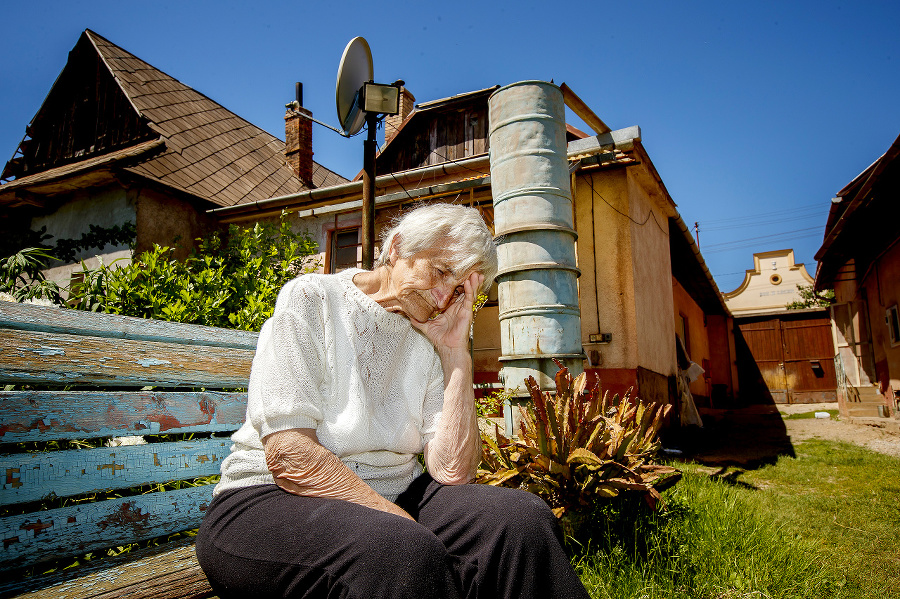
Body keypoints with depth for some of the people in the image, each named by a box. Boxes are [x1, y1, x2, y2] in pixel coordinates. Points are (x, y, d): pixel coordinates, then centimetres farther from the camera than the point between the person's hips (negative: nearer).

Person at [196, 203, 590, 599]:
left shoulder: (428, 343, 7)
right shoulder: (311, 299, -7)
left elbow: (452, 471, -5)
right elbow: (288, 454, -19)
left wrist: (456, 352, -8)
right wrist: (413, 534, -23)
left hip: (391, 499, 5)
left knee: (523, 518, -18)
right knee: (402, 551, -36)